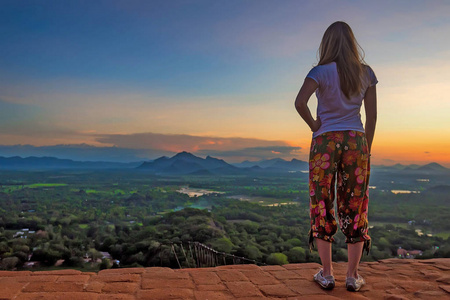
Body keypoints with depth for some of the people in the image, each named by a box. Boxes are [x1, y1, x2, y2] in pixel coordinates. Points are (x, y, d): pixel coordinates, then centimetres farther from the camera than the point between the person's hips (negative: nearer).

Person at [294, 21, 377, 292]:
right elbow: (372, 115, 5)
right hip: (356, 141, 3)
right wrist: (366, 148, 13)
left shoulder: (322, 71, -5)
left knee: (322, 206, 7)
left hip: (325, 142, -3)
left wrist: (313, 125, -5)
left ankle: (327, 274, 12)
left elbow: (300, 102, -22)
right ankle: (353, 276, 14)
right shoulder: (366, 73, 6)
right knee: (355, 207, 8)